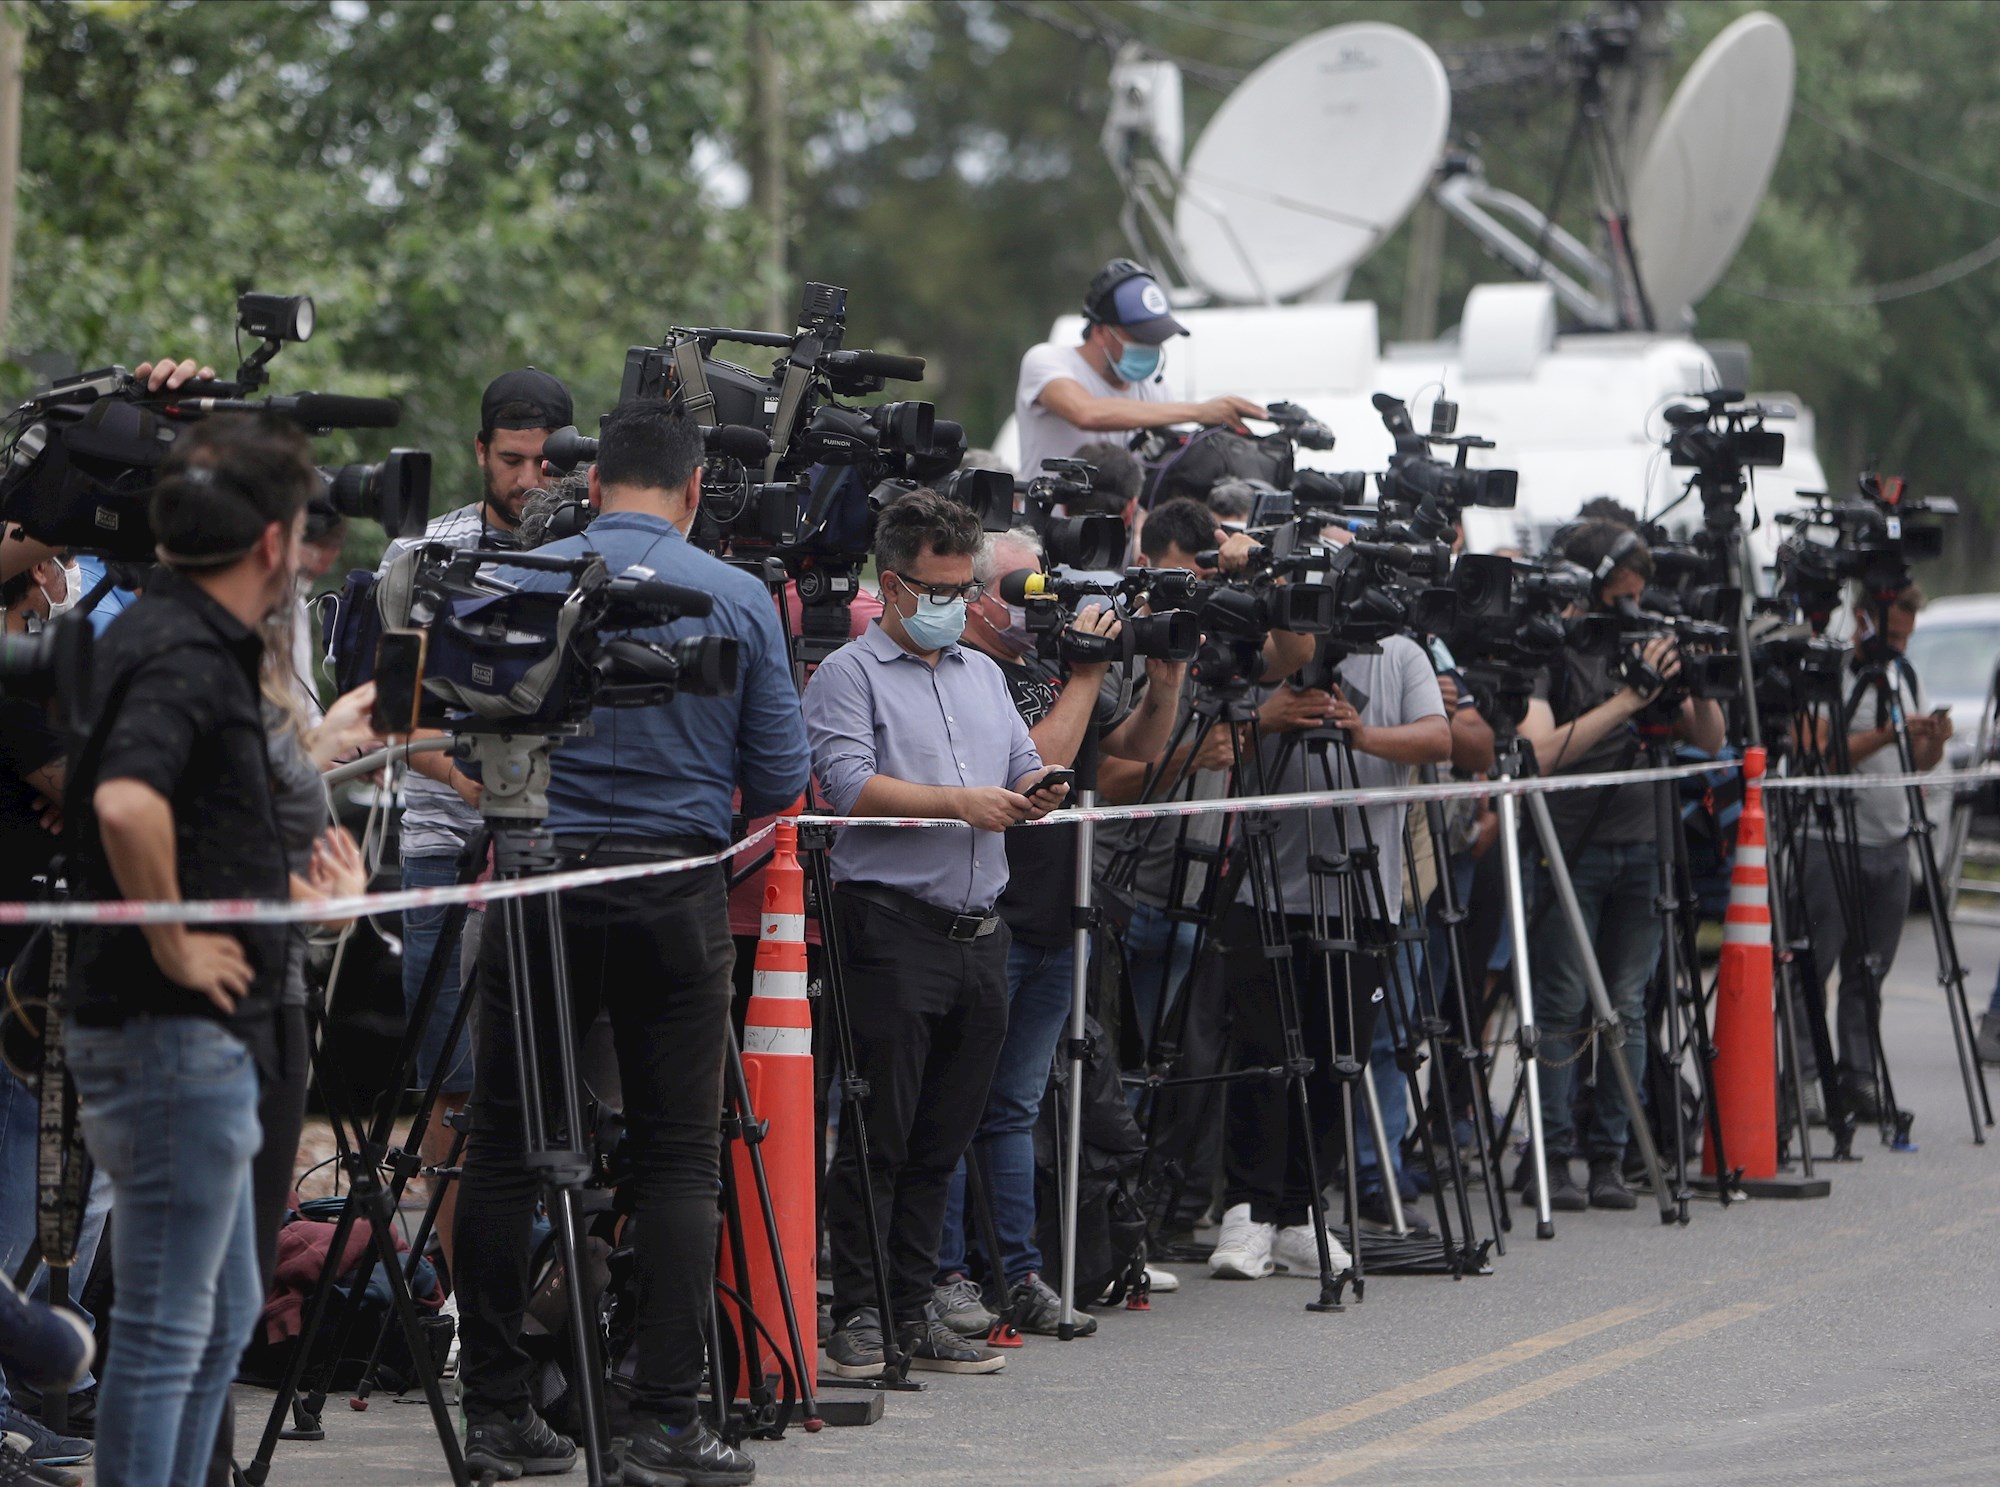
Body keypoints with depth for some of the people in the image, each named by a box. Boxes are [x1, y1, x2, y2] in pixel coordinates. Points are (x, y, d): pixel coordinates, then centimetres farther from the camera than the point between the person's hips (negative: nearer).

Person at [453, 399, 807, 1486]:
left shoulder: (516, 582, 0)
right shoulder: (739, 600, -1)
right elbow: (780, 781, 1)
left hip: (537, 880, 1)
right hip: (676, 895, -1)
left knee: (503, 1149, 8)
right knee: (678, 1158, 3)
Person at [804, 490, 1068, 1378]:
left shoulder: (983, 673, 20)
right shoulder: (849, 675, -1)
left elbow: (1024, 770, 19)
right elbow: (849, 786, -12)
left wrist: (1031, 797, -4)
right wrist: (959, 802, -14)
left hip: (980, 930, 6)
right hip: (892, 925, -6)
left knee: (943, 1138, 8)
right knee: (878, 1133, -6)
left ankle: (913, 1311, 13)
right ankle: (857, 1316, -1)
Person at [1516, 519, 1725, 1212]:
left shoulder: (1639, 646, 10)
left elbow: (1709, 739, 13)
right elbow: (1543, 750, -21)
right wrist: (1630, 697, -23)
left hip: (1640, 846, 5)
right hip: (1569, 850, -5)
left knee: (1626, 1005, 4)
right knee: (1562, 1005, -6)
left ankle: (1609, 1156, 7)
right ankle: (1551, 1161, -3)